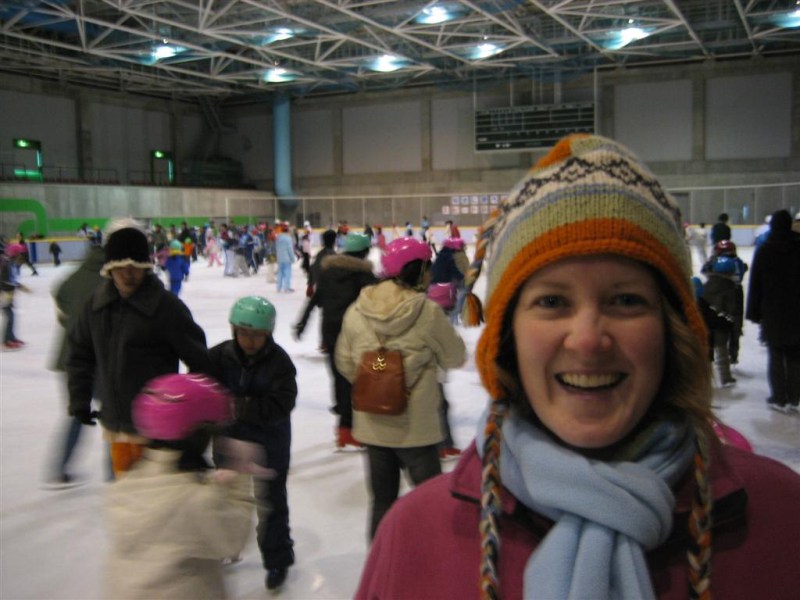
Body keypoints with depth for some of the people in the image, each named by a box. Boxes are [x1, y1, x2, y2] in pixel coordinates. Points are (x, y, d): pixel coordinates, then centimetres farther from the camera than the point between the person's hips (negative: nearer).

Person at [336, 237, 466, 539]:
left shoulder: (356, 311, -4)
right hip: (416, 426, -5)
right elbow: (455, 357, -4)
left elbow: (344, 362, 5)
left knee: (382, 500, 18)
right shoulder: (427, 311, -16)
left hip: (373, 424, 5)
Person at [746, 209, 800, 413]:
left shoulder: (764, 251, -5)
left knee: (776, 356, 5)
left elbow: (755, 284, -4)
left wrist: (754, 312, 3)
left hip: (772, 313, -2)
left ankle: (779, 398, 6)